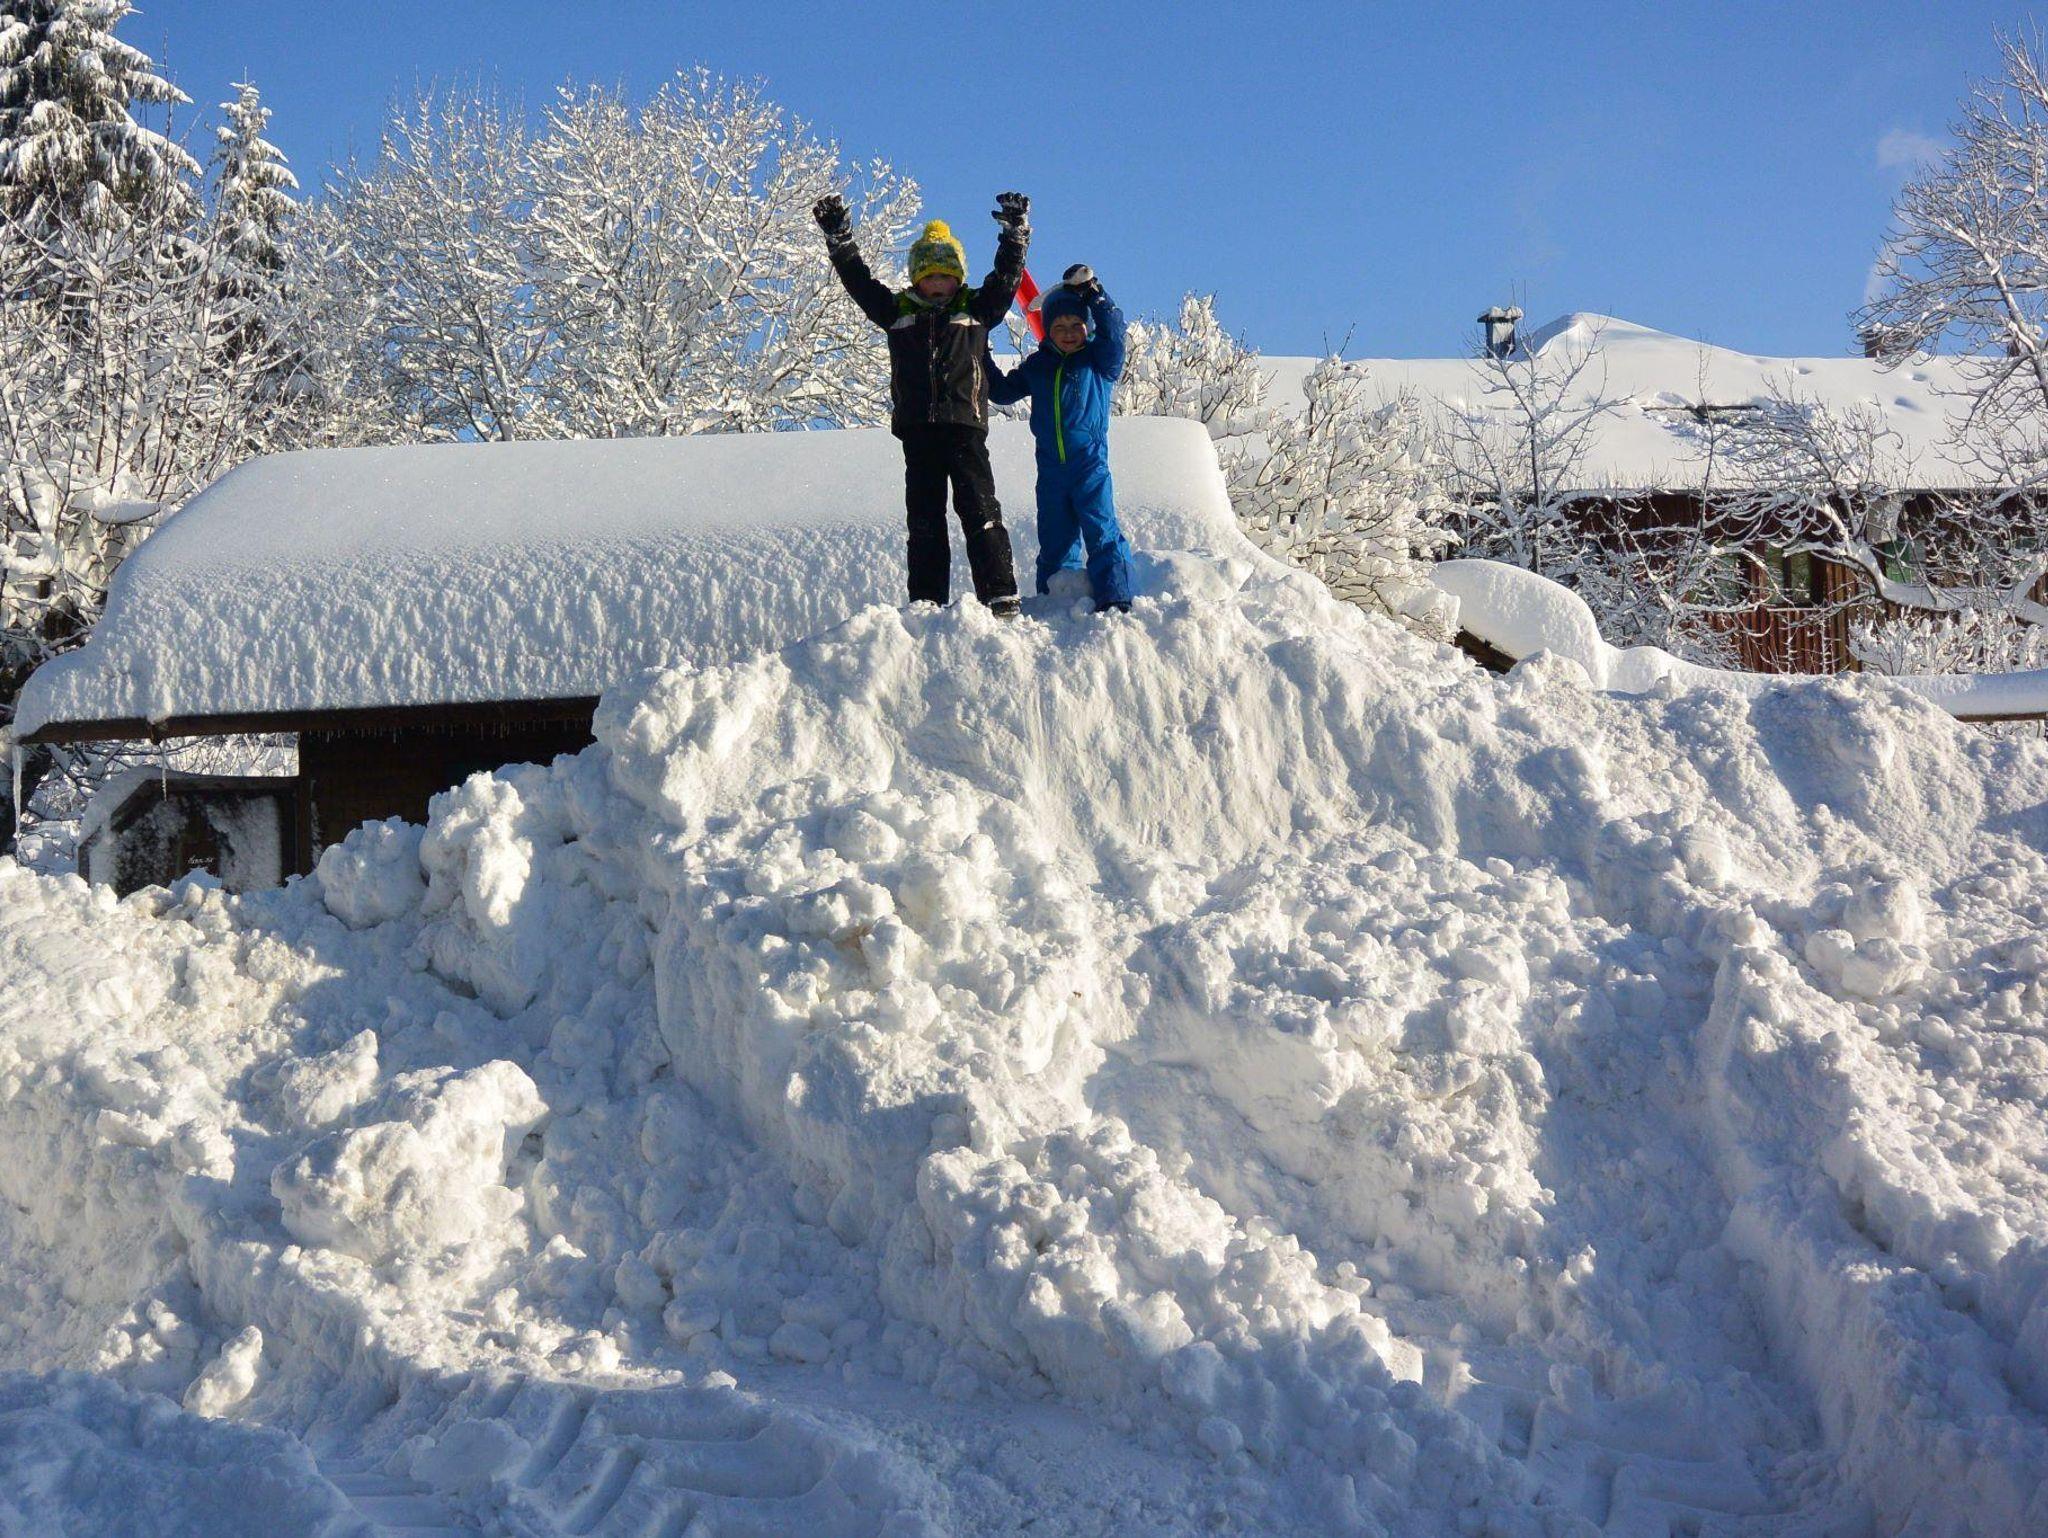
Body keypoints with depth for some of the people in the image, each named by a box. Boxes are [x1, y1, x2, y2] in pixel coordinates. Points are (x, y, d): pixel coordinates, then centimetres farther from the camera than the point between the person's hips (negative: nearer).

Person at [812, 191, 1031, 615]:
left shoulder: (975, 309, 12)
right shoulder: (898, 309, 15)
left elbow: (1006, 277, 7)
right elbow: (859, 282, 14)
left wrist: (1015, 234, -4)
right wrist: (838, 239, 7)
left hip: (965, 425, -2)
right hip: (917, 429, 2)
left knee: (979, 511, -8)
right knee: (924, 518, 3)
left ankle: (1000, 596, -10)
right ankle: (927, 602, 3)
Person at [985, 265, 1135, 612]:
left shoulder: (1100, 360, 2)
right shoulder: (1038, 366, 12)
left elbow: (1113, 332, -16)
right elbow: (1002, 391, 22)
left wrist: (1094, 295, -22)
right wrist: (982, 358, 13)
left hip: (1091, 466, -4)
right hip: (1051, 471, 4)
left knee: (1102, 534, -11)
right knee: (1054, 542, 9)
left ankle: (1115, 598, -13)